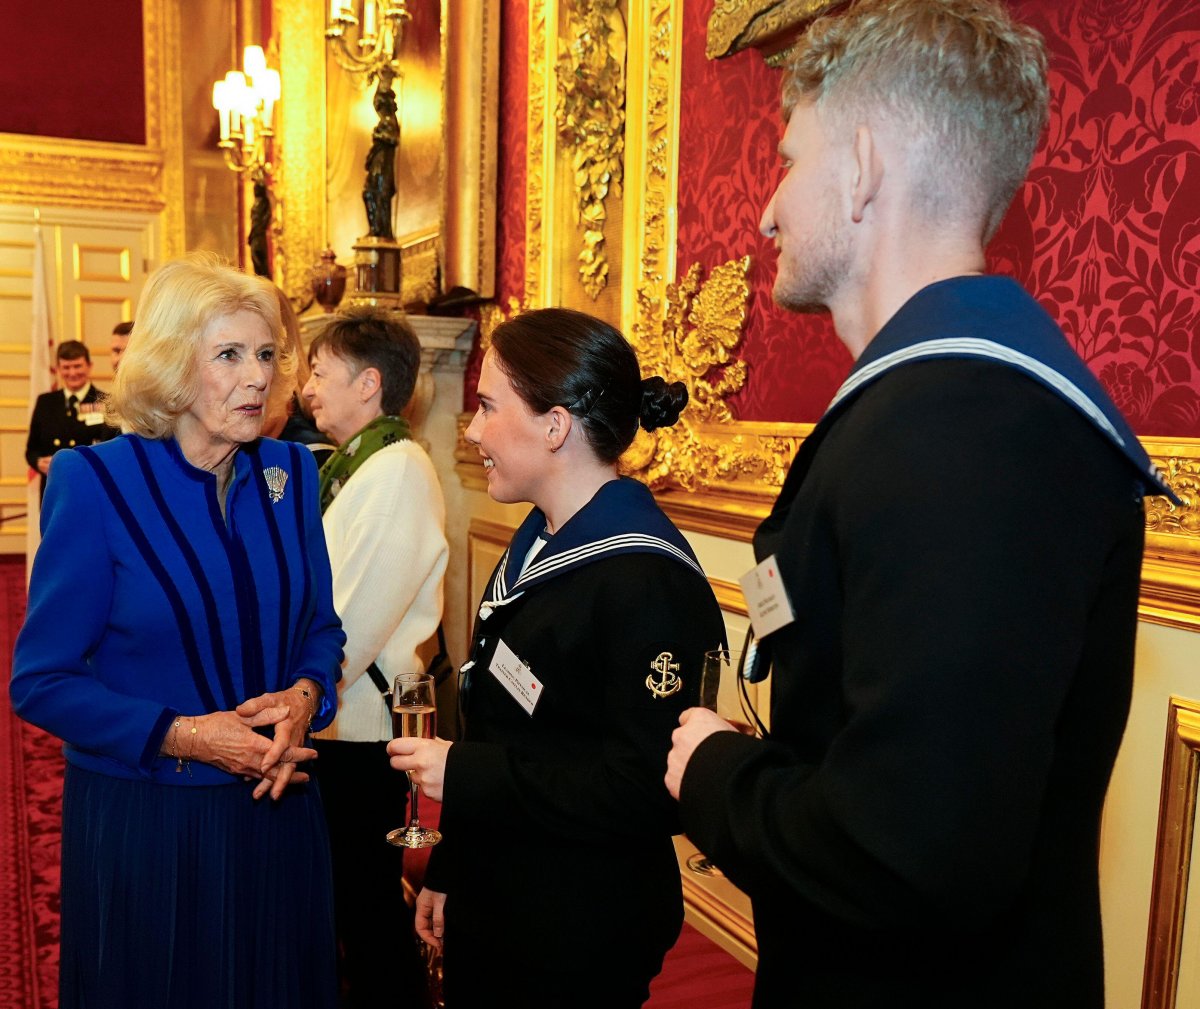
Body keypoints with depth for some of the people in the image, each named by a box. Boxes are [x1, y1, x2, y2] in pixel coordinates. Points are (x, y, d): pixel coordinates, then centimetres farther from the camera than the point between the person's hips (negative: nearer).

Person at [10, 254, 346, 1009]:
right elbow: (41, 681, -10)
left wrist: (306, 694, -13)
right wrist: (183, 736, -21)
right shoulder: (96, 481, -13)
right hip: (142, 822, -3)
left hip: (277, 809, 4)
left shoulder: (291, 472, -1)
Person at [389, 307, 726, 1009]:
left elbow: (650, 790, -28)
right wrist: (449, 871, 14)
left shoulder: (646, 581, -25)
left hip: (578, 948, -8)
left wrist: (465, 774, -23)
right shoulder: (541, 544, 5)